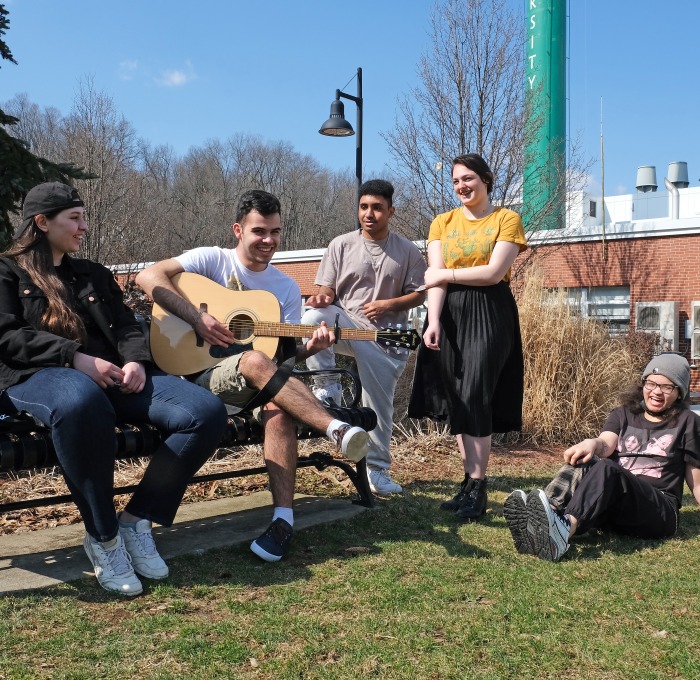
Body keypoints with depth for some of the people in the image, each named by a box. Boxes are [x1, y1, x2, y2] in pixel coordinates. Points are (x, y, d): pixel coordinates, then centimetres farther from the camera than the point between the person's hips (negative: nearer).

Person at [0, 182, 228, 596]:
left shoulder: (94, 274, 29)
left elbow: (126, 326, 17)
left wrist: (136, 361, -7)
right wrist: (76, 358, -17)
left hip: (112, 374, 6)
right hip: (38, 376, -5)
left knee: (208, 412, -20)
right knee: (81, 401, -47)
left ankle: (137, 520, -14)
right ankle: (103, 536, -28)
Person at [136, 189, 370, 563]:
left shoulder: (287, 288, 12)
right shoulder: (212, 259, 1)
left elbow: (286, 354, 10)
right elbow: (148, 276, -13)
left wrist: (309, 347, -14)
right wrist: (197, 317, -22)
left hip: (258, 384, 4)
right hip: (203, 374, -3)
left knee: (278, 410, -32)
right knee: (256, 361, -37)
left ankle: (283, 518, -32)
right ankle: (338, 430, -43)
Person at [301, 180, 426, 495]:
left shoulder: (408, 252, 3)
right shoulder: (341, 245, 3)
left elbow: (418, 294, 4)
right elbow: (328, 289, 4)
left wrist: (389, 305, -12)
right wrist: (323, 298, -20)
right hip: (346, 323, 0)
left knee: (379, 404, 2)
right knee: (313, 317, -33)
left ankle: (376, 469, 18)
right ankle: (327, 390, -20)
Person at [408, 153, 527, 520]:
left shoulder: (506, 219, 1)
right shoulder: (442, 223, 11)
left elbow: (494, 272, -11)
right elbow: (435, 278, -1)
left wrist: (446, 273, -5)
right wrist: (433, 322, -15)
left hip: (489, 315, -4)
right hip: (450, 315, 4)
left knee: (474, 400, -11)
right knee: (457, 403, 4)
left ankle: (477, 488, -3)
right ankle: (470, 483, 12)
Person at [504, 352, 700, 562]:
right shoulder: (623, 414, 17)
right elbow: (607, 444, -5)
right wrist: (592, 443, -27)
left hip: (659, 511, -3)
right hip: (614, 511, 3)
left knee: (606, 469, -34)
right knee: (585, 463, -30)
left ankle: (566, 529, -65)